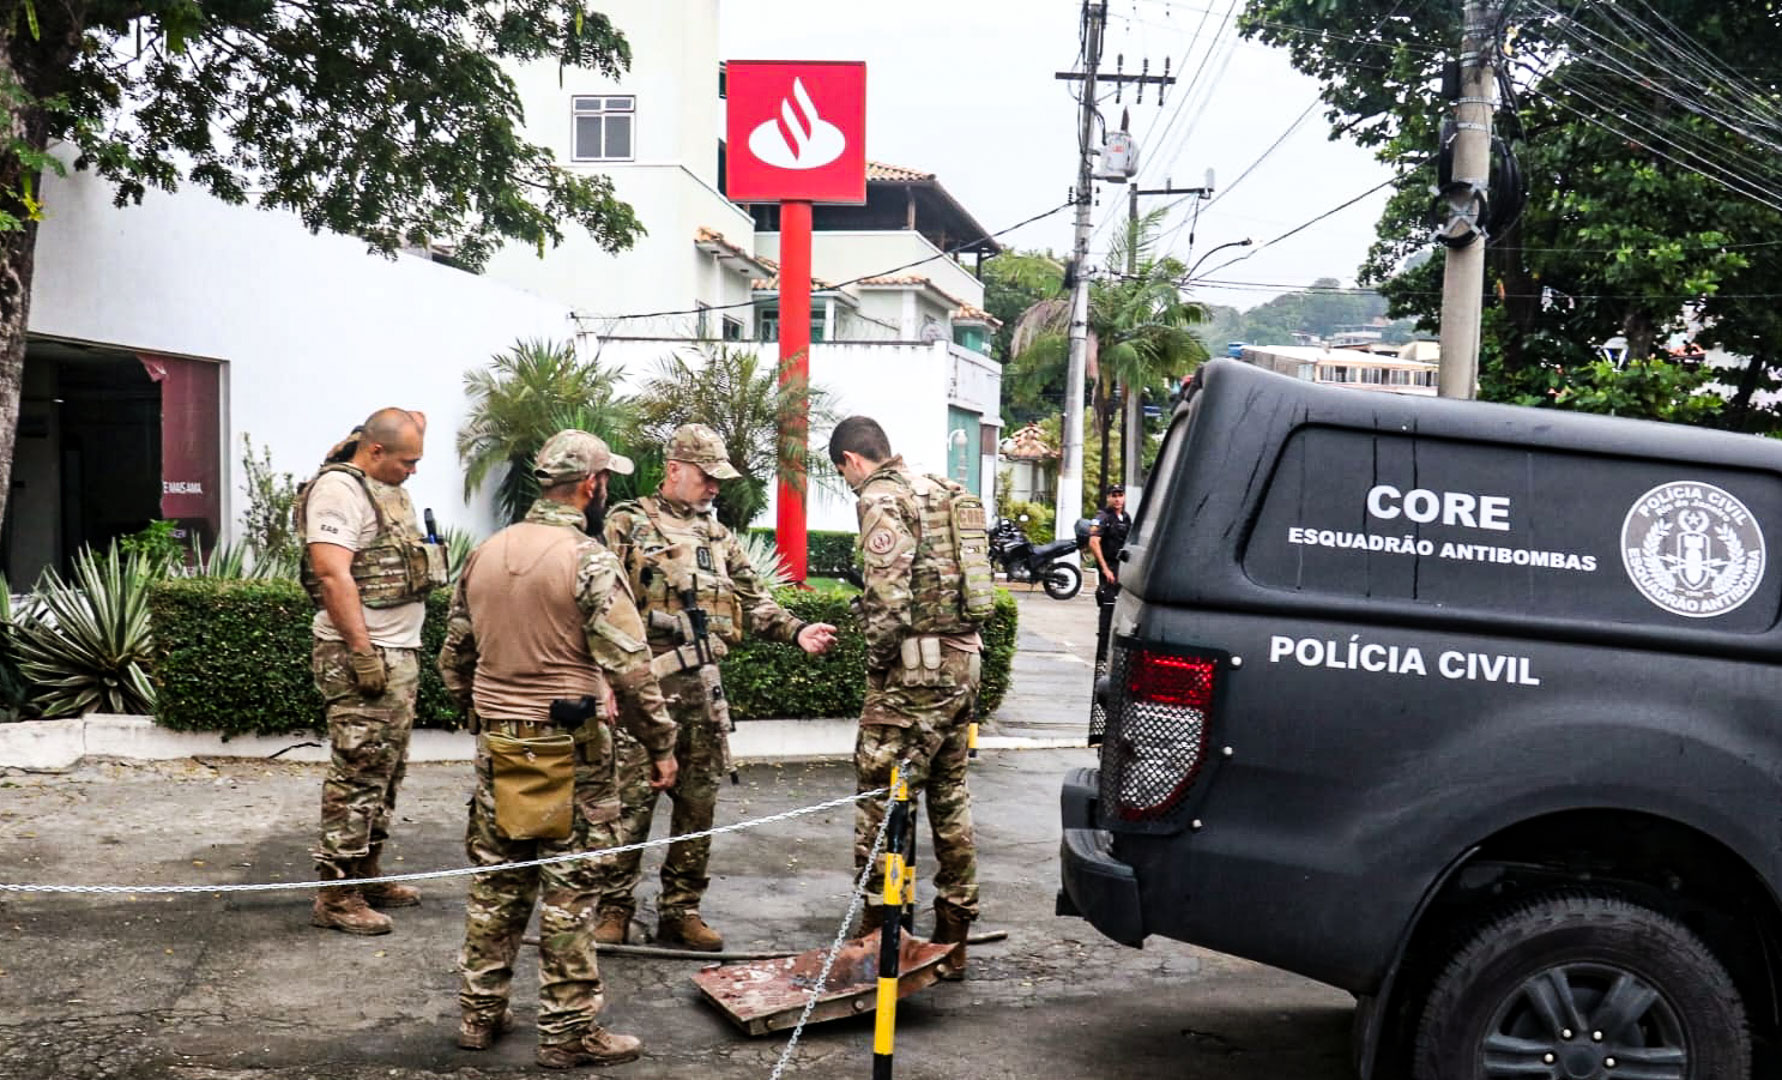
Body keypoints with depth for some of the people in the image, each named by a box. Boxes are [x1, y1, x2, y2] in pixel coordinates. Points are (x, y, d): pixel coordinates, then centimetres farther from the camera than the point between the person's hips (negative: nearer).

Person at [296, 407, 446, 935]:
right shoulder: (338, 488, -13)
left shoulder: (388, 491, 16)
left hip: (400, 654, 9)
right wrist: (363, 652, -23)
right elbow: (332, 573, -20)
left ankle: (367, 876, 24)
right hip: (363, 658, -9)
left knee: (385, 774, 14)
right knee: (357, 776, -8)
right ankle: (336, 896, -2)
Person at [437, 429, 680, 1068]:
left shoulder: (484, 555, 7)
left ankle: (480, 1012, 26)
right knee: (568, 891, 2)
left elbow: (453, 658, 14)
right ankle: (568, 1030, 9)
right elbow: (629, 667, -17)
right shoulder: (587, 561, -15)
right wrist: (660, 744, -8)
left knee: (495, 882, 16)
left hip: (496, 744, 7)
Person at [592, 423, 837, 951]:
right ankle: (613, 909, 10)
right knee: (631, 799, -3)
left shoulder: (718, 536, 18)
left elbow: (753, 600, 16)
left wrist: (796, 630, -2)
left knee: (698, 801, 9)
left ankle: (681, 910, 19)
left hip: (703, 684, 6)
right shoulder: (629, 524, 0)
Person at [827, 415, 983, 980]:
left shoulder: (882, 500, -9)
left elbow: (888, 599, -19)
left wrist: (877, 663, -6)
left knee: (881, 796, -1)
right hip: (962, 661, 9)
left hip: (915, 668, -9)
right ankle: (953, 940, 22)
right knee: (949, 796, 14)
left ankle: (879, 929, 3)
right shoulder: (941, 493, 18)